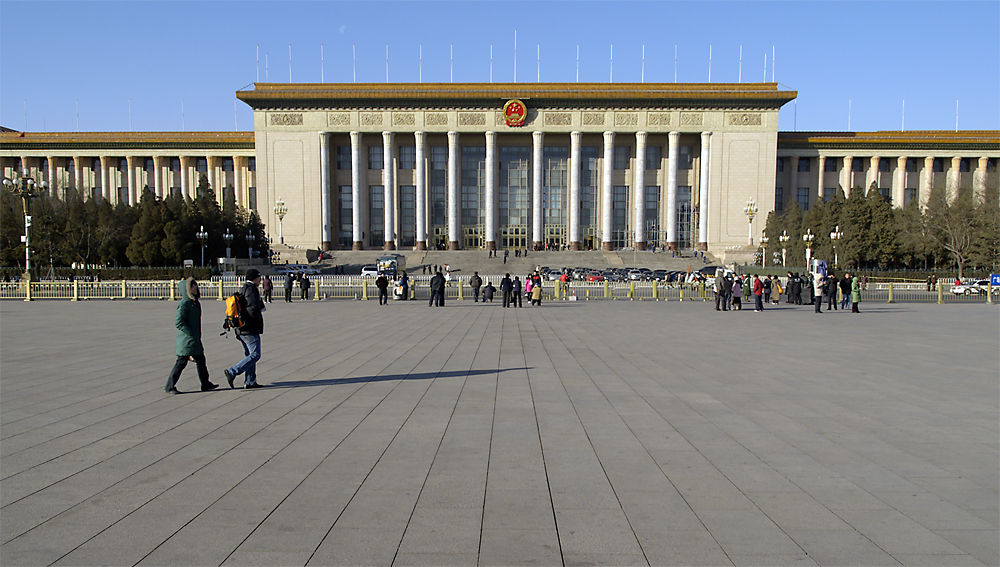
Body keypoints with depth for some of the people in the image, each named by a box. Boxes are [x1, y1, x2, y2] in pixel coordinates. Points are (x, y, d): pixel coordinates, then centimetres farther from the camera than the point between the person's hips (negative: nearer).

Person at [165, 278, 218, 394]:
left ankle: (205, 384, 21)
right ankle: (169, 387, 8)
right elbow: (178, 322, -20)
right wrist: (191, 333, -20)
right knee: (181, 362, -2)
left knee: (200, 360, 13)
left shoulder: (195, 302, 12)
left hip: (195, 340, 9)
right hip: (186, 340, -9)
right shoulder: (184, 304, -16)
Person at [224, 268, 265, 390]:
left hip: (242, 329, 10)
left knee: (250, 354, 13)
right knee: (255, 355, -8)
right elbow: (252, 310, -23)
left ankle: (250, 382, 15)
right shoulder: (251, 290, -13)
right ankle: (232, 372, -12)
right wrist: (259, 319, -6)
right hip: (250, 330, -10)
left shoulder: (242, 289, 18)